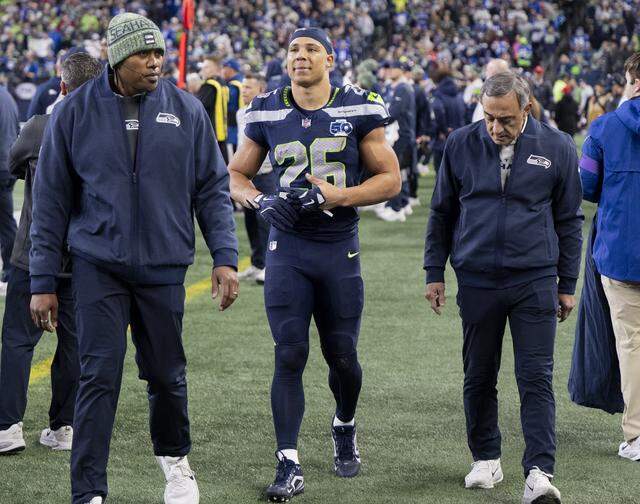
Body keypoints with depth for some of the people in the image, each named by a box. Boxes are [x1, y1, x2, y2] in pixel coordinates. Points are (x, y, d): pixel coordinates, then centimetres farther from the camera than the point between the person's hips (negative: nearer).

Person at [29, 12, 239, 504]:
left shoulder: (187, 111, 0)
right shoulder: (75, 112, -2)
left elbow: (212, 188, 7)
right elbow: (51, 201, 3)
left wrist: (225, 257, -3)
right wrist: (43, 282, 1)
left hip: (164, 268, 1)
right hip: (98, 266, -1)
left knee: (167, 375, 11)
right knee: (99, 378, -7)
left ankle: (174, 459, 37)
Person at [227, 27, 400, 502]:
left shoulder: (359, 110, -3)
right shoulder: (267, 113, 3)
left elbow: (390, 178, -2)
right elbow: (235, 175, 12)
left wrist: (337, 196, -17)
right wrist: (262, 201, -10)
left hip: (340, 249, -1)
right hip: (288, 248, 1)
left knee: (342, 356, 7)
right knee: (290, 355, -6)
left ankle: (345, 426, 38)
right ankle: (289, 466, -3)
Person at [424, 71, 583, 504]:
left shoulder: (557, 147, 0)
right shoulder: (461, 144, 1)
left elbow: (569, 220, 8)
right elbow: (442, 212, 11)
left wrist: (567, 284, 8)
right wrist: (435, 273, 9)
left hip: (534, 281, -1)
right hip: (477, 281, 2)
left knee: (536, 378, -6)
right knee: (479, 378, 9)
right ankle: (486, 459, 25)